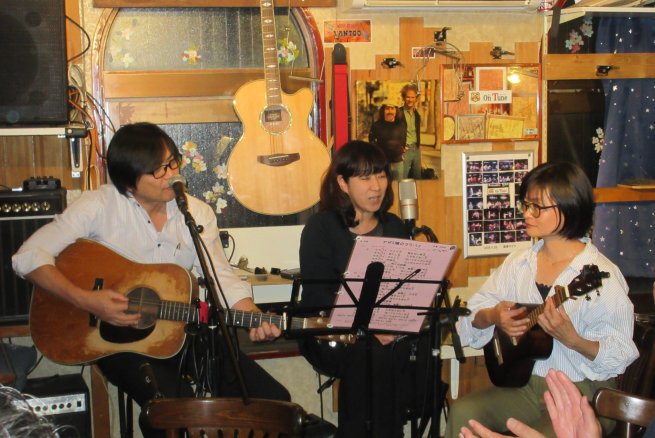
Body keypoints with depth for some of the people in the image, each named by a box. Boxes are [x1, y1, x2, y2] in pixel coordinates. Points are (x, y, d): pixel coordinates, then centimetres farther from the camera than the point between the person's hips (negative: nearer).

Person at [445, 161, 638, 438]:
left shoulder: (600, 275, -12)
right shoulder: (518, 263, 5)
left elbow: (619, 355, -13)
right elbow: (471, 315, 8)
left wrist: (571, 339, -30)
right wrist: (492, 317, -14)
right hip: (527, 384, 5)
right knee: (463, 413, -19)